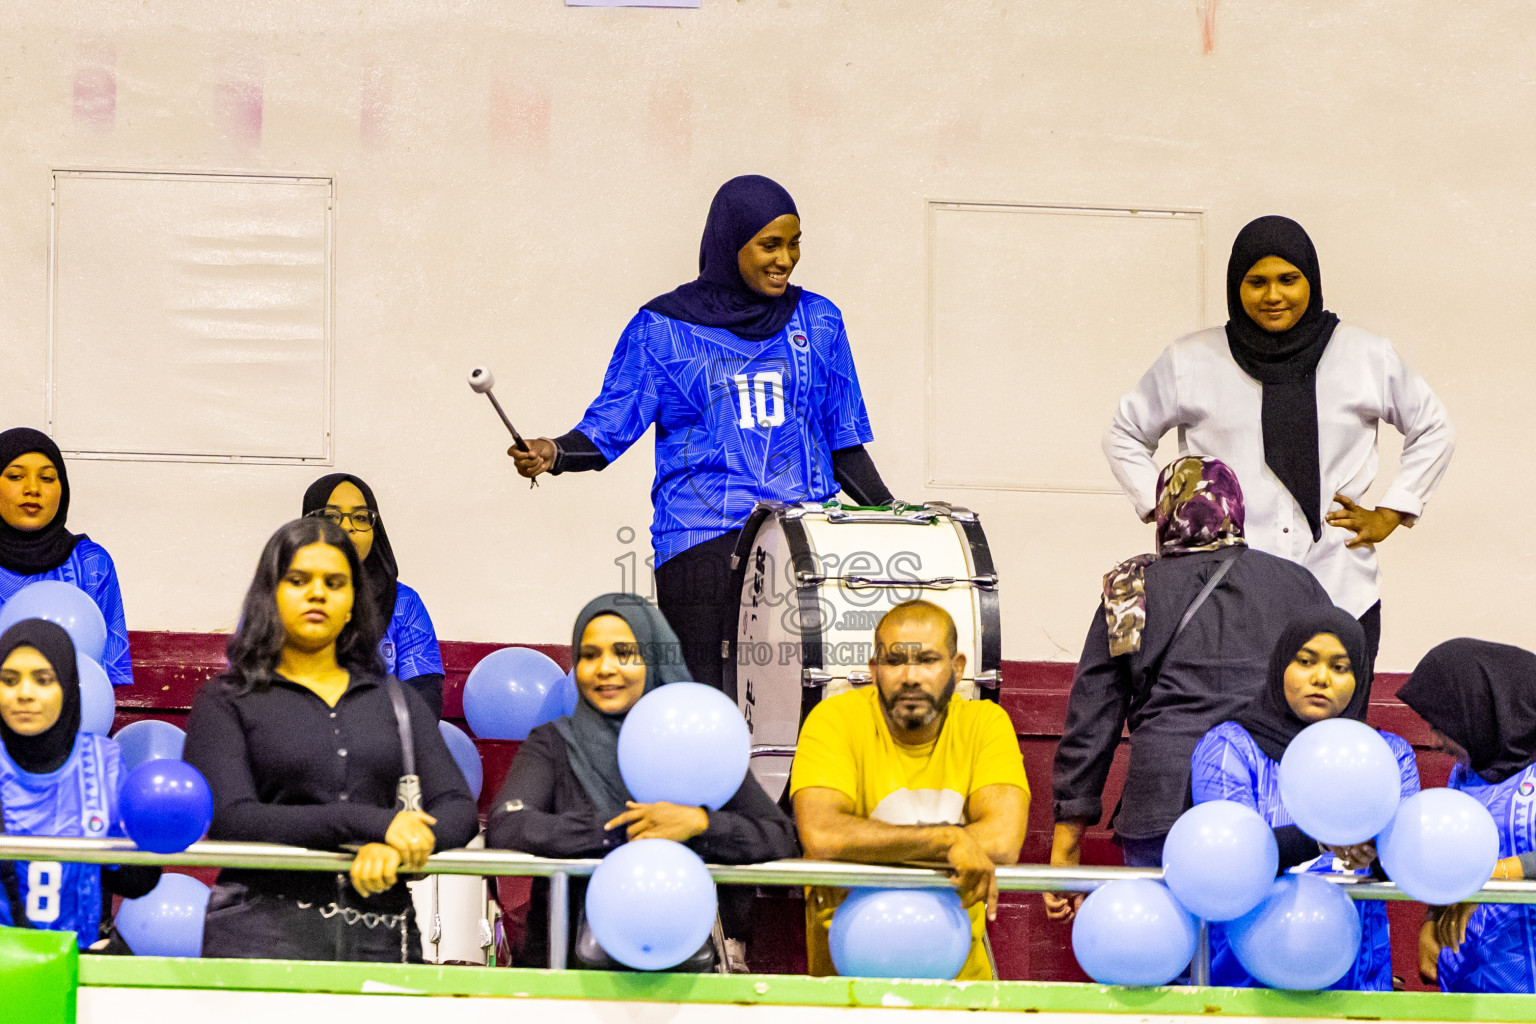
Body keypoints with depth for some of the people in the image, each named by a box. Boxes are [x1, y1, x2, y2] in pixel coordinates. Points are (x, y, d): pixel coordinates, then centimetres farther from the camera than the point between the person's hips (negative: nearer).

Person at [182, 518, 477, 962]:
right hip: (263, 936, -3)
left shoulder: (395, 699, 18)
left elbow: (458, 809, 9)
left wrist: (395, 848, -13)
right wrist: (372, 823, -13)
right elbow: (230, 820, -7)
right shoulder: (225, 702, 8)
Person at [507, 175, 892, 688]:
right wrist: (556, 453, -17)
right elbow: (610, 425, 2)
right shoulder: (663, 329, 6)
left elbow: (845, 444, 17)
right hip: (703, 543, -2)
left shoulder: (818, 322, 13)